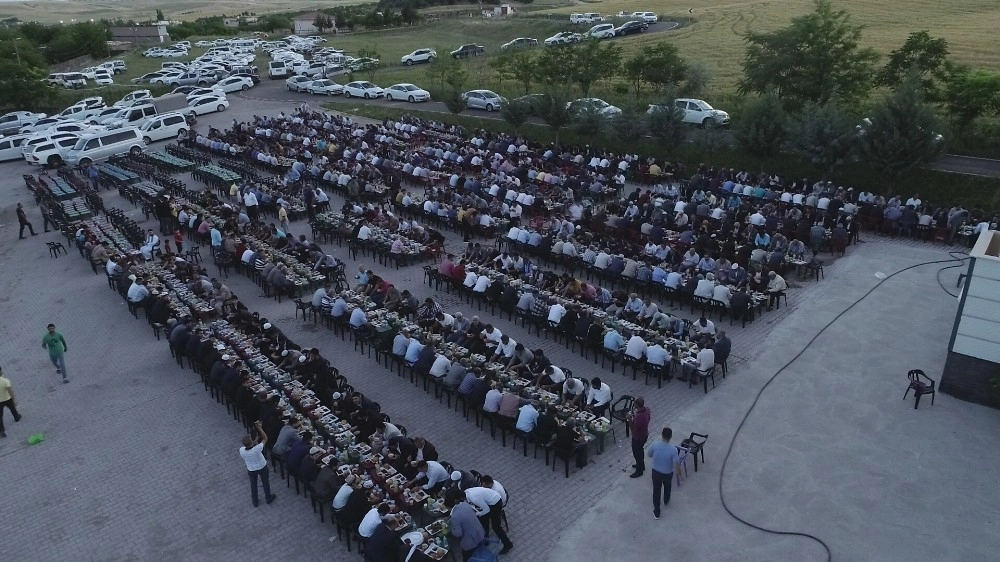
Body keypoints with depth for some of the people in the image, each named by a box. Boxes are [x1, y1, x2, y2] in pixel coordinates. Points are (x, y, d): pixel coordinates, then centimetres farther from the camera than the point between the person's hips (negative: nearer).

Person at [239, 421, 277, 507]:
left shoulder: (241, 450, -29)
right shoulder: (257, 449, -39)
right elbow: (265, 438, -25)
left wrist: (256, 439, -3)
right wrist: (260, 428, -25)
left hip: (251, 470, 2)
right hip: (262, 467, -2)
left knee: (253, 485, 25)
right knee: (265, 483, 23)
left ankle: (255, 502, 44)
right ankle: (268, 498, 45)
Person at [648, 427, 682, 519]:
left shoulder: (654, 445, -24)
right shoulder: (673, 450, -30)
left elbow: (648, 455, -5)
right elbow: (676, 466, -22)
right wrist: (680, 470, 0)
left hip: (656, 472, 1)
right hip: (667, 473, -1)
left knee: (656, 490, 19)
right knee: (667, 487, 31)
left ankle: (656, 512, 29)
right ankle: (666, 501, 59)